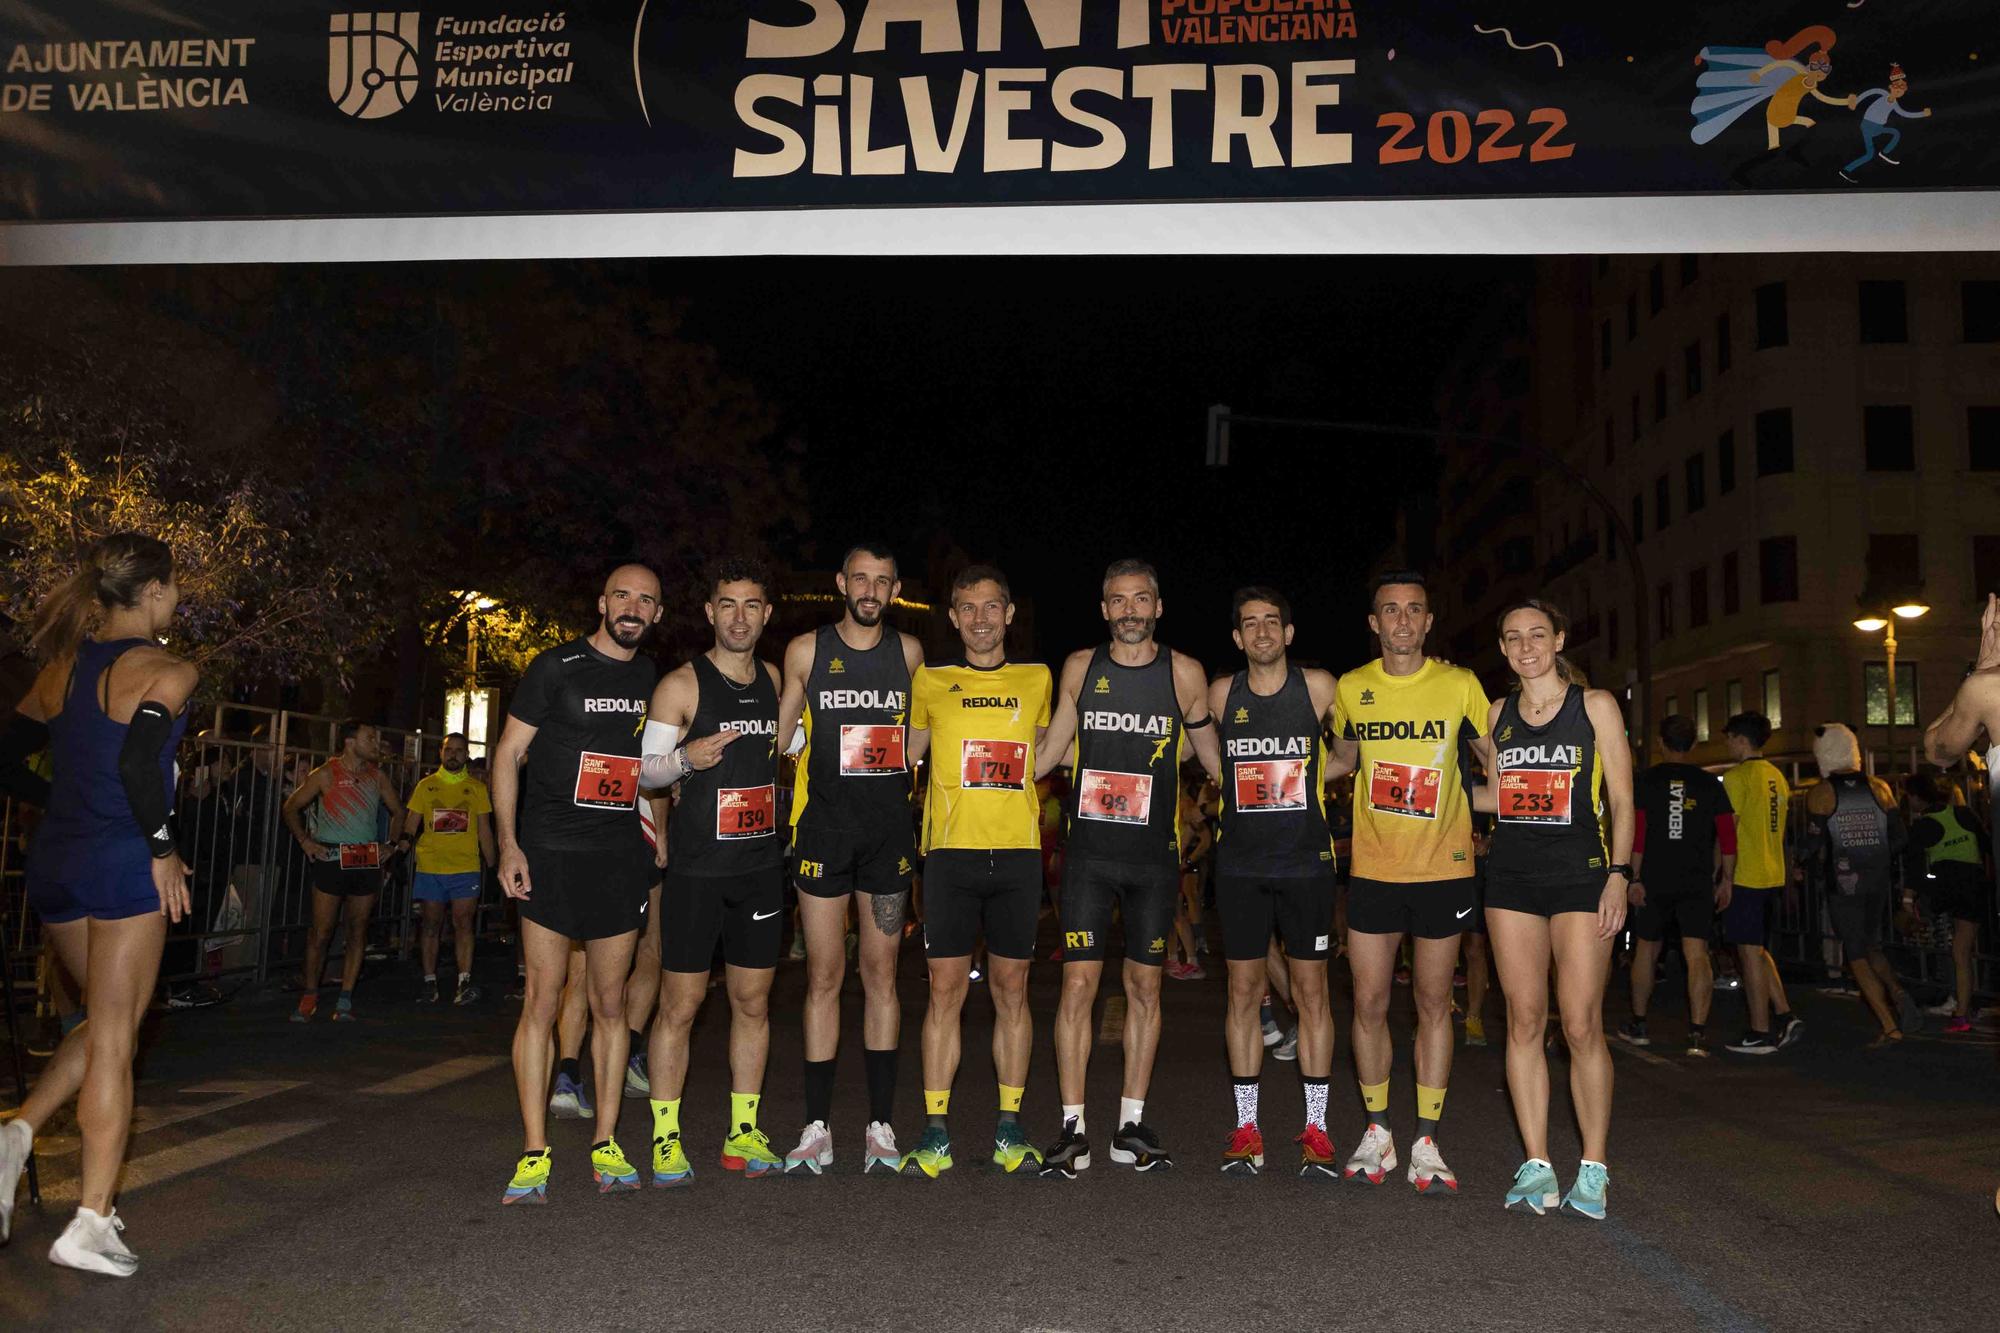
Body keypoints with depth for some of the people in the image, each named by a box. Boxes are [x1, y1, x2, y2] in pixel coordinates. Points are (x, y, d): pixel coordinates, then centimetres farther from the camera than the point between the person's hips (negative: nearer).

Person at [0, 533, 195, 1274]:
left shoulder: (64, 665, 11)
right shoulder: (164, 670, -11)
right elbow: (139, 761, -24)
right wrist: (163, 845, -13)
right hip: (123, 863, -7)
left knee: (107, 1023, 23)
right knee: (114, 1039, 0)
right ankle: (90, 1226, 3)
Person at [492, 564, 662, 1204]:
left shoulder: (656, 681, 11)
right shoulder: (556, 667, -2)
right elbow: (508, 755, -2)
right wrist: (509, 845, -10)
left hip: (621, 858, 4)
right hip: (551, 855, -4)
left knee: (610, 1004, 7)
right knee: (542, 1002, -3)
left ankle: (606, 1146, 16)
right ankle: (534, 1156, 4)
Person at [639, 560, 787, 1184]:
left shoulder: (776, 680, 9)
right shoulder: (681, 684, -6)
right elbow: (645, 769, -5)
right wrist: (686, 758, -23)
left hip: (762, 867, 5)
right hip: (695, 868, -5)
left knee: (753, 1002, 9)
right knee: (680, 1005, -1)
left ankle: (743, 1134, 20)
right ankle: (665, 1139, 11)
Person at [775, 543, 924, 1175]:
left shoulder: (909, 652, 7)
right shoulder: (805, 650, 3)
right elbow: (778, 738, 11)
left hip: (889, 831, 1)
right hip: (823, 827, -1)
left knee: (880, 975, 5)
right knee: (824, 976, 1)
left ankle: (881, 1126, 12)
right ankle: (817, 1129, 8)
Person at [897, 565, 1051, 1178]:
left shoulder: (1037, 679, 9)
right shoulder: (930, 680, 5)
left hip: (1018, 852, 1)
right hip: (951, 851, -1)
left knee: (1011, 989, 6)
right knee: (946, 988, -1)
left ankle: (1010, 1128, 16)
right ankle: (935, 1133, 7)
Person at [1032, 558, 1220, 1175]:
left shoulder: (1184, 673, 2)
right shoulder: (1079, 667, 5)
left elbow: (1214, 758, 13)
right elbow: (1049, 750, 15)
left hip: (1154, 854, 0)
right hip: (1088, 852, 0)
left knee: (1145, 987, 8)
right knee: (1078, 985, -4)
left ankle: (1131, 1127, 18)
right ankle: (1073, 1130, 5)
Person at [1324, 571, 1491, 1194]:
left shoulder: (1460, 685, -4)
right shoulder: (1350, 688, 1)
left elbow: (1498, 764, 7)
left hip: (1444, 867, -1)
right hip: (1372, 868, 1)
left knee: (1434, 1005, 6)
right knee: (1369, 1003, 4)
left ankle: (1426, 1143, 16)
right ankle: (1377, 1134, 21)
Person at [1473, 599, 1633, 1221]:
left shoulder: (1595, 704, 2)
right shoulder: (1498, 713, 12)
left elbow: (1621, 801, -1)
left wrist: (1619, 875, -8)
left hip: (1579, 874, -4)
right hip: (1511, 874, 4)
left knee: (1581, 1026, -6)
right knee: (1523, 1021, 3)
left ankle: (1593, 1168, 8)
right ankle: (1536, 1164, 11)